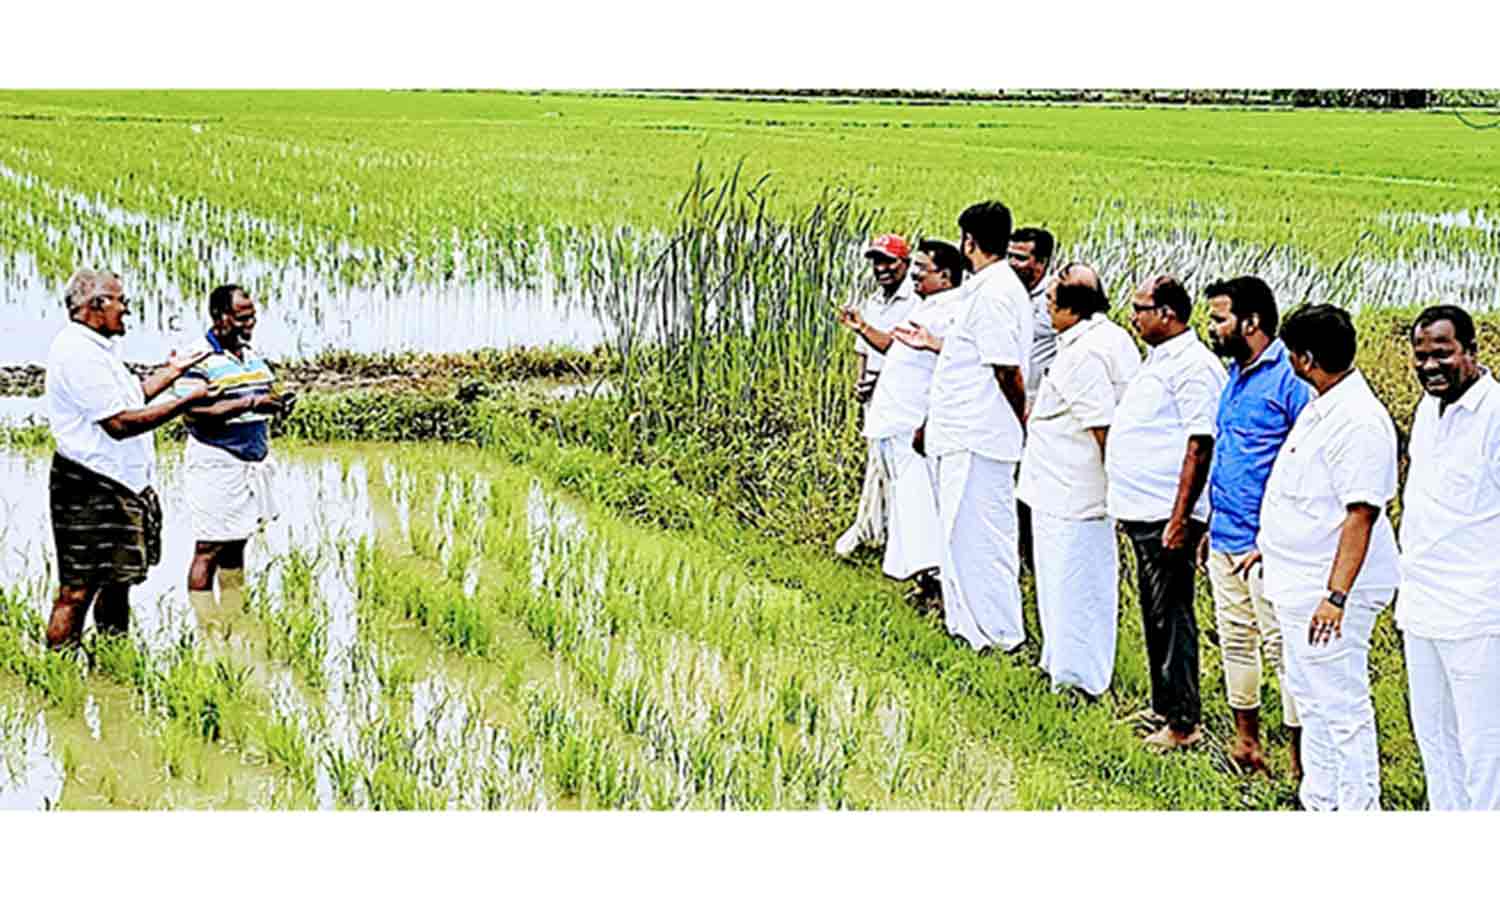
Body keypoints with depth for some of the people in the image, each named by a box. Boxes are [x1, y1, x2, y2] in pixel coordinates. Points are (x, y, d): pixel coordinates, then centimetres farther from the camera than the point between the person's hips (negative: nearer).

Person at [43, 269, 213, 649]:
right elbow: (120, 422, -25)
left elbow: (127, 398, 26)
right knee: (77, 591, -7)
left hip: (119, 484, 11)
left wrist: (170, 372, 21)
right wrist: (186, 401, -21)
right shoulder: (78, 353, -19)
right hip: (90, 490, -11)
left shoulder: (96, 347, 15)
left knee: (117, 580, 18)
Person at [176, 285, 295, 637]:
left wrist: (276, 404, 2)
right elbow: (196, 412, -20)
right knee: (209, 550, -5)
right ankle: (207, 629, -1)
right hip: (216, 462, -8)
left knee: (236, 546, 13)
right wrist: (249, 403, -25)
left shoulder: (251, 354, 14)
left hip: (254, 460, 8)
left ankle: (233, 623, 20)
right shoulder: (199, 357, -11)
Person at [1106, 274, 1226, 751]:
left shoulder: (1194, 367, -16)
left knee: (1172, 616, -4)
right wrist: (1126, 504, 22)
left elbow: (1200, 446, -20)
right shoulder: (1160, 358, 16)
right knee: (1155, 614, 17)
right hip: (1144, 512, 10)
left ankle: (1184, 722, 2)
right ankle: (1163, 708, 27)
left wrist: (1181, 518, -22)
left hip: (1167, 516, -10)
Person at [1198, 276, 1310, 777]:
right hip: (1226, 541, 9)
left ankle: (1301, 758, 4)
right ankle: (1246, 740, 28)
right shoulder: (1237, 374, 13)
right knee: (1235, 641, 16)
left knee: (1281, 646, -3)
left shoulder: (1289, 378, -15)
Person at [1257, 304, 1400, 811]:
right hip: (1299, 582, 11)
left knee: (1342, 709, -4)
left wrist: (1336, 595, -30)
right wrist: (1267, 546, 29)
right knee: (1311, 702, 19)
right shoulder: (1322, 407, 10)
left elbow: (1362, 514, -26)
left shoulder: (1359, 421, -21)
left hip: (1329, 592, -11)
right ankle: (1319, 805, 31)